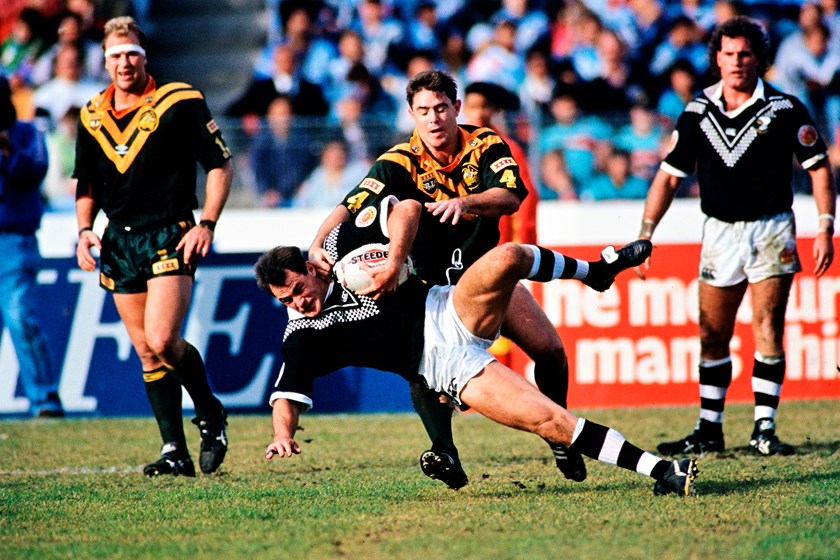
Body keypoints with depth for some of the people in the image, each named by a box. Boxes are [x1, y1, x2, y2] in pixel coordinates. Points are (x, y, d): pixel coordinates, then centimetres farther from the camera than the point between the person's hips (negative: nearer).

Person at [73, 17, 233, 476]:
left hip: (169, 235, -6)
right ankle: (175, 451, 9)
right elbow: (86, 184, 21)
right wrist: (85, 230, 5)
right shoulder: (92, 117, 9)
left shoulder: (180, 103, -6)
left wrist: (207, 224, -11)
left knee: (161, 340, -18)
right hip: (119, 243, 6)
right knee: (145, 351, 4)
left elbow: (220, 164, -3)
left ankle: (211, 416, 6)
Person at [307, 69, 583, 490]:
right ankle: (444, 454, -30)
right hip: (430, 284, -2)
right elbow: (351, 207, -29)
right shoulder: (399, 163, -17)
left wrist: (466, 202, -47)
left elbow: (510, 197, -26)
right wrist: (319, 244, -49)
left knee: (550, 349, -6)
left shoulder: (486, 146, -10)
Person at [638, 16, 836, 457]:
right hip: (720, 231, 3)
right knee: (712, 335, 4)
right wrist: (645, 234, 1)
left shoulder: (784, 109, -6)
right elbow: (669, 174, 8)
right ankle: (709, 430, 13)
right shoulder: (698, 113, 2)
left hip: (771, 229, -3)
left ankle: (764, 429, -5)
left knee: (768, 328, -9)